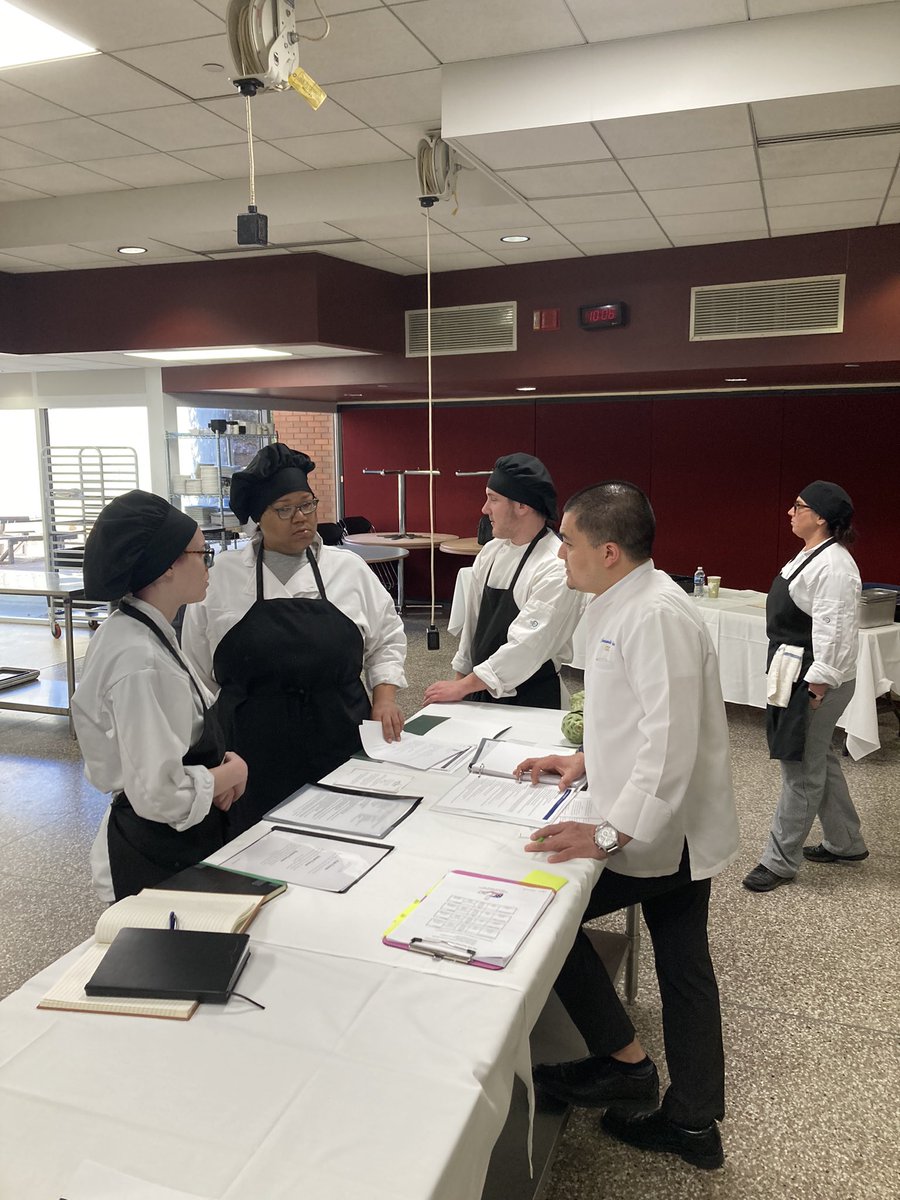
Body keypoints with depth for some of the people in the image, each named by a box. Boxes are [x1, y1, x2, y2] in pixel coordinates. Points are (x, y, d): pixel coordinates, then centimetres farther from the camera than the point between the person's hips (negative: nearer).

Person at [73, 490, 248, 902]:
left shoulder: (145, 633, 2)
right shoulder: (142, 663, -28)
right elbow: (159, 793, -28)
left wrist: (219, 768, -1)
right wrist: (232, 773, -13)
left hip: (180, 842, 9)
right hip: (157, 859, -9)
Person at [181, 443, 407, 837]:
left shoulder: (348, 568, 4)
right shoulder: (222, 576, 1)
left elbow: (386, 637, 12)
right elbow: (196, 664, 9)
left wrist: (385, 697, -1)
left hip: (340, 745, 1)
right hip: (254, 753, -1)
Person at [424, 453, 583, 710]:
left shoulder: (556, 568, -20)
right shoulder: (491, 553, 1)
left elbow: (526, 647, -24)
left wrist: (462, 687, -20)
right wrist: (461, 679, 11)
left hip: (530, 701, -6)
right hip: (480, 692, 6)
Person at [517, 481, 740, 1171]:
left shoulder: (656, 615, -24)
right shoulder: (627, 605, 8)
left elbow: (672, 739, -30)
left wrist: (611, 834, -29)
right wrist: (590, 759, 10)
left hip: (660, 830, -10)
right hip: (675, 827, 10)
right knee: (684, 967, 18)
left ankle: (623, 1064, 14)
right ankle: (694, 1122, 34)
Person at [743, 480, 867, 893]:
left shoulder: (833, 565, -21)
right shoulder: (812, 554, 12)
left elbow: (834, 629, -25)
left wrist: (818, 683, -24)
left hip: (814, 681, -11)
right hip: (796, 675, 11)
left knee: (802, 769, 1)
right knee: (818, 761, 21)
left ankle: (780, 860, 12)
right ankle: (845, 843, 36)